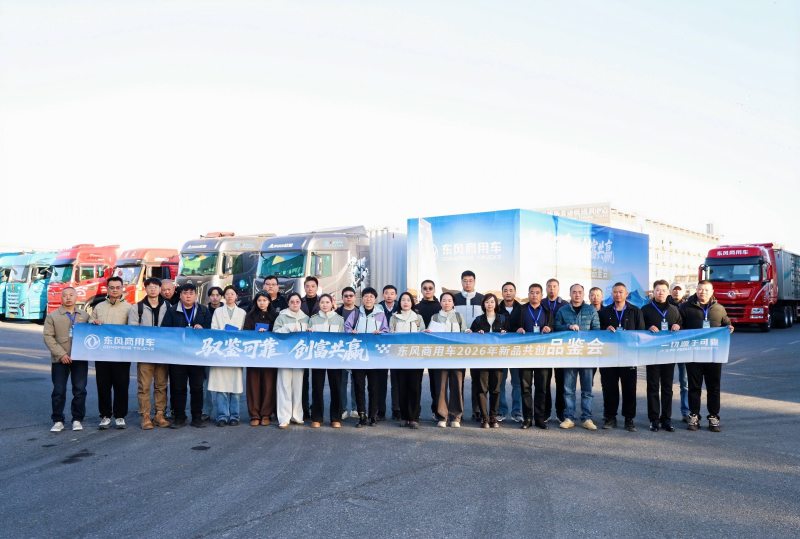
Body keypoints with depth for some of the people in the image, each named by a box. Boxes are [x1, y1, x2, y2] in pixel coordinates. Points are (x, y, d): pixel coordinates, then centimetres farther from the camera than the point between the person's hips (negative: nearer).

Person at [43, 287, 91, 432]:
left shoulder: (85, 315, 11)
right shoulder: (52, 316, 4)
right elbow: (48, 337, -2)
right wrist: (61, 354, -12)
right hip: (60, 359, -1)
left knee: (80, 390, 3)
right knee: (59, 391, 3)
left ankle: (77, 419, 14)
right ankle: (58, 421, 14)